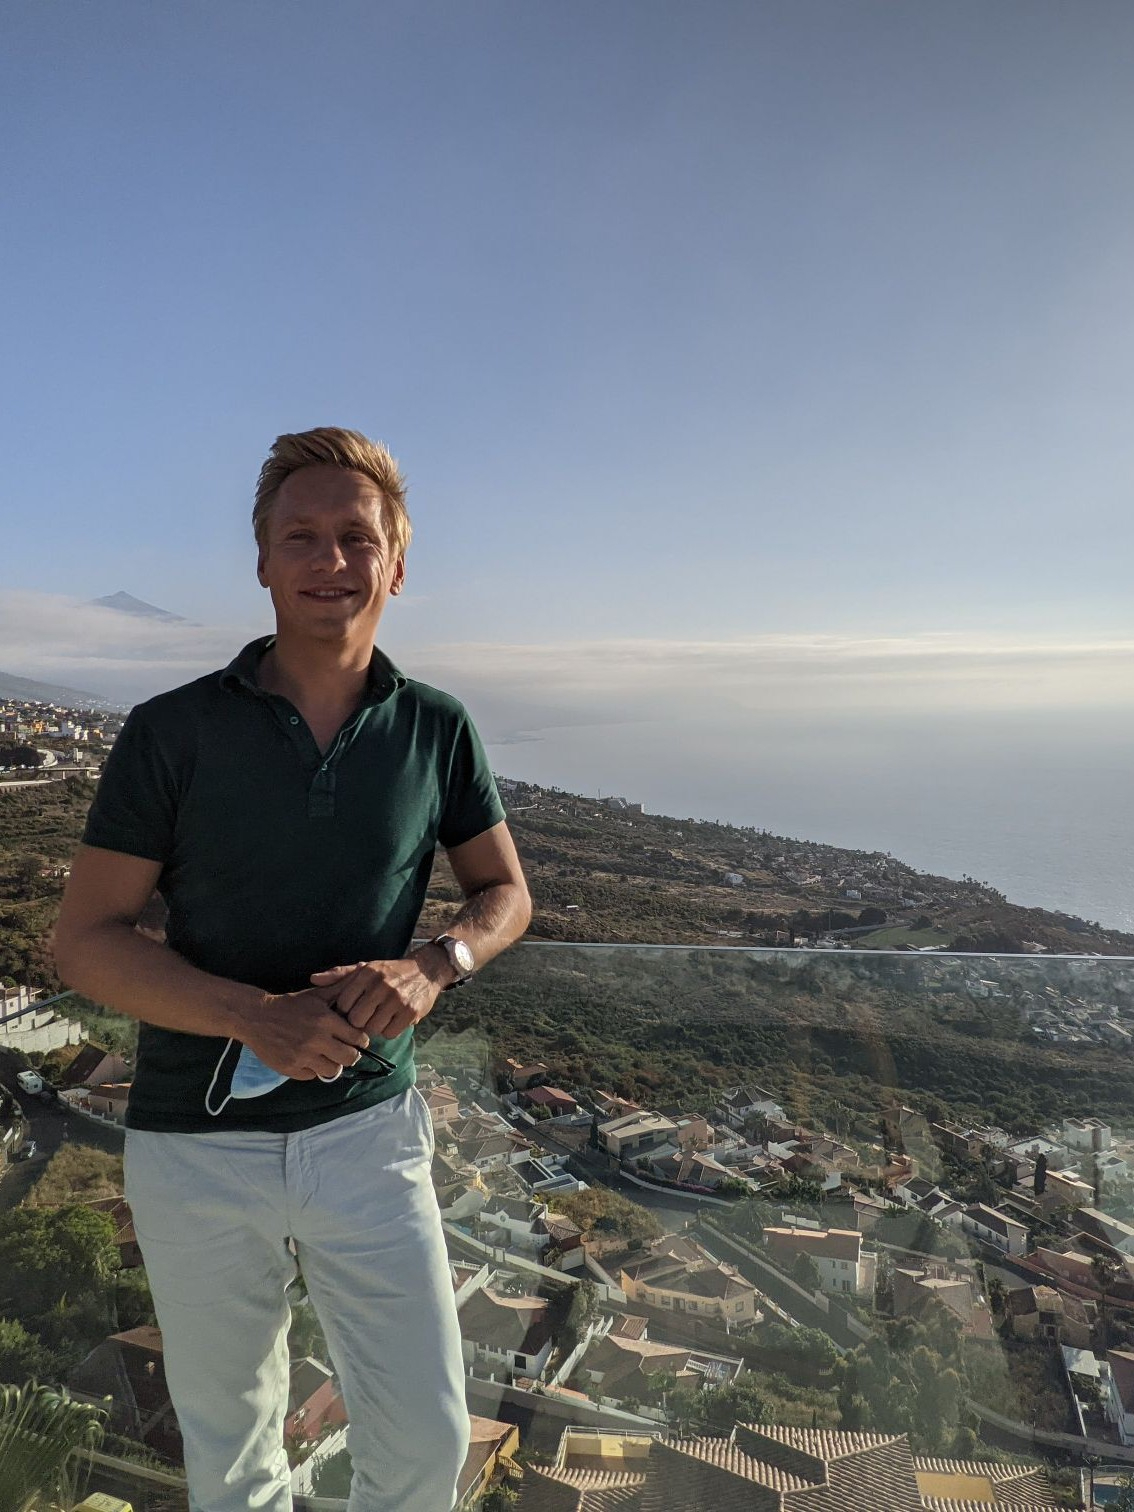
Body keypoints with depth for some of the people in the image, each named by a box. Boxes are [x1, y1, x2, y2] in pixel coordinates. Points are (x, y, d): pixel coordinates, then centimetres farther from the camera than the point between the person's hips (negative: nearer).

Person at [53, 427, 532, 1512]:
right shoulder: (172, 732, -9)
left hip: (368, 1128, 1)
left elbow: (504, 892, 6)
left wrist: (434, 967, -16)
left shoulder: (434, 729, -4)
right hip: (198, 1142, 0)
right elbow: (83, 941, -7)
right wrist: (257, 1017, -23)